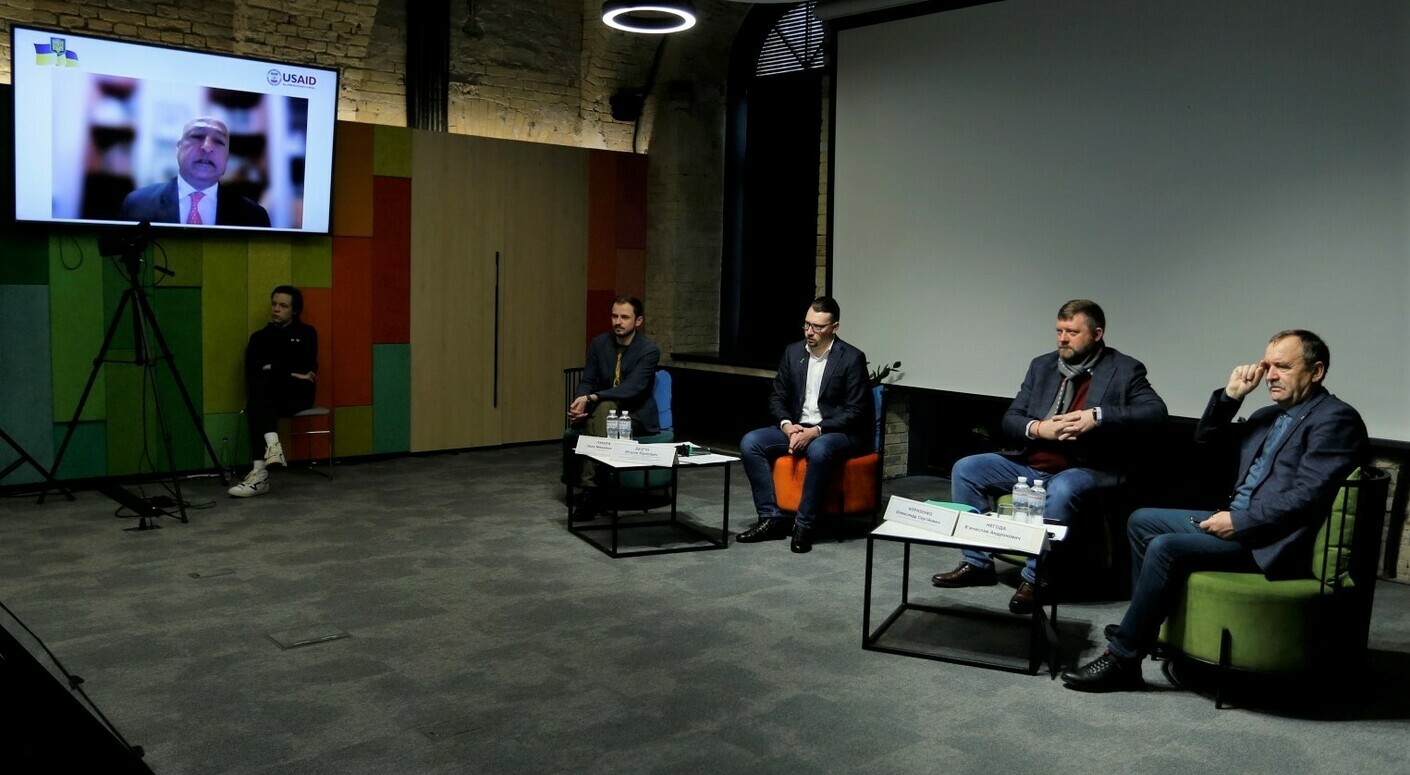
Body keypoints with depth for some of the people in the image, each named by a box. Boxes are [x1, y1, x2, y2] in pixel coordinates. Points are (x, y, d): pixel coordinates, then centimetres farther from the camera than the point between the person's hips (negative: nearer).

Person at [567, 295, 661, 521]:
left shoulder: (649, 350, -13)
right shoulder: (600, 343, 4)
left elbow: (631, 388, -23)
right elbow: (587, 381, 3)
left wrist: (591, 398, -34)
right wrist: (579, 402, -21)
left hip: (636, 416, -4)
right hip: (601, 412, 4)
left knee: (603, 408, -37)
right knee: (591, 420, -34)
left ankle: (591, 489, -37)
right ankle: (593, 488, -31)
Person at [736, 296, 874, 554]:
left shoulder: (852, 358, -10)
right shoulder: (793, 352, 5)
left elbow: (855, 412, -12)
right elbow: (777, 397, 10)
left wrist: (816, 431, -22)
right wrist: (787, 425, -11)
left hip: (838, 433, -5)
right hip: (796, 428, 6)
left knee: (818, 450, -39)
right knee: (750, 443, -16)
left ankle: (803, 524, -24)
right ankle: (771, 518, -12)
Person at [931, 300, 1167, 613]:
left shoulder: (1124, 370, -2)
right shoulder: (1042, 365, 11)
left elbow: (1156, 411, -17)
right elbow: (1010, 419, 9)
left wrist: (1098, 416, -27)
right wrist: (1038, 428, -15)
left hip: (1085, 470, -5)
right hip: (1031, 466, 6)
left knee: (1061, 491, -39)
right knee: (965, 469, -8)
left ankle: (1035, 578, -23)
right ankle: (978, 562, -2)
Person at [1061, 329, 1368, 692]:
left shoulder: (1336, 418, -9)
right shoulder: (1270, 415, 17)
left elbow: (1307, 495, -20)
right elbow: (1206, 438, 20)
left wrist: (1240, 522, -19)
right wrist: (1231, 395, 5)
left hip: (1268, 540, -10)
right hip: (1235, 519, 10)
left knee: (1166, 547, -24)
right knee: (1142, 521, 8)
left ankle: (1122, 657, -14)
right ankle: (1144, 628, 9)